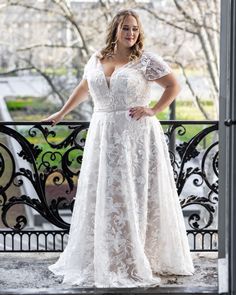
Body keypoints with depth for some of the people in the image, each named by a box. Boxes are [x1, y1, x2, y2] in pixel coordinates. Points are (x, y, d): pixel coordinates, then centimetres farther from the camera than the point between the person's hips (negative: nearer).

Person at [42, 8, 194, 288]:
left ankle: (138, 261, 7)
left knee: (135, 196, -1)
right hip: (103, 136, 4)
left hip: (136, 136, -4)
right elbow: (83, 88, 26)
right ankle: (102, 260, 14)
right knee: (101, 197, 5)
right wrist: (61, 113, 30)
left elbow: (174, 86, 0)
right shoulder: (96, 59, 11)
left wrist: (153, 110, -9)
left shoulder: (146, 60, -2)